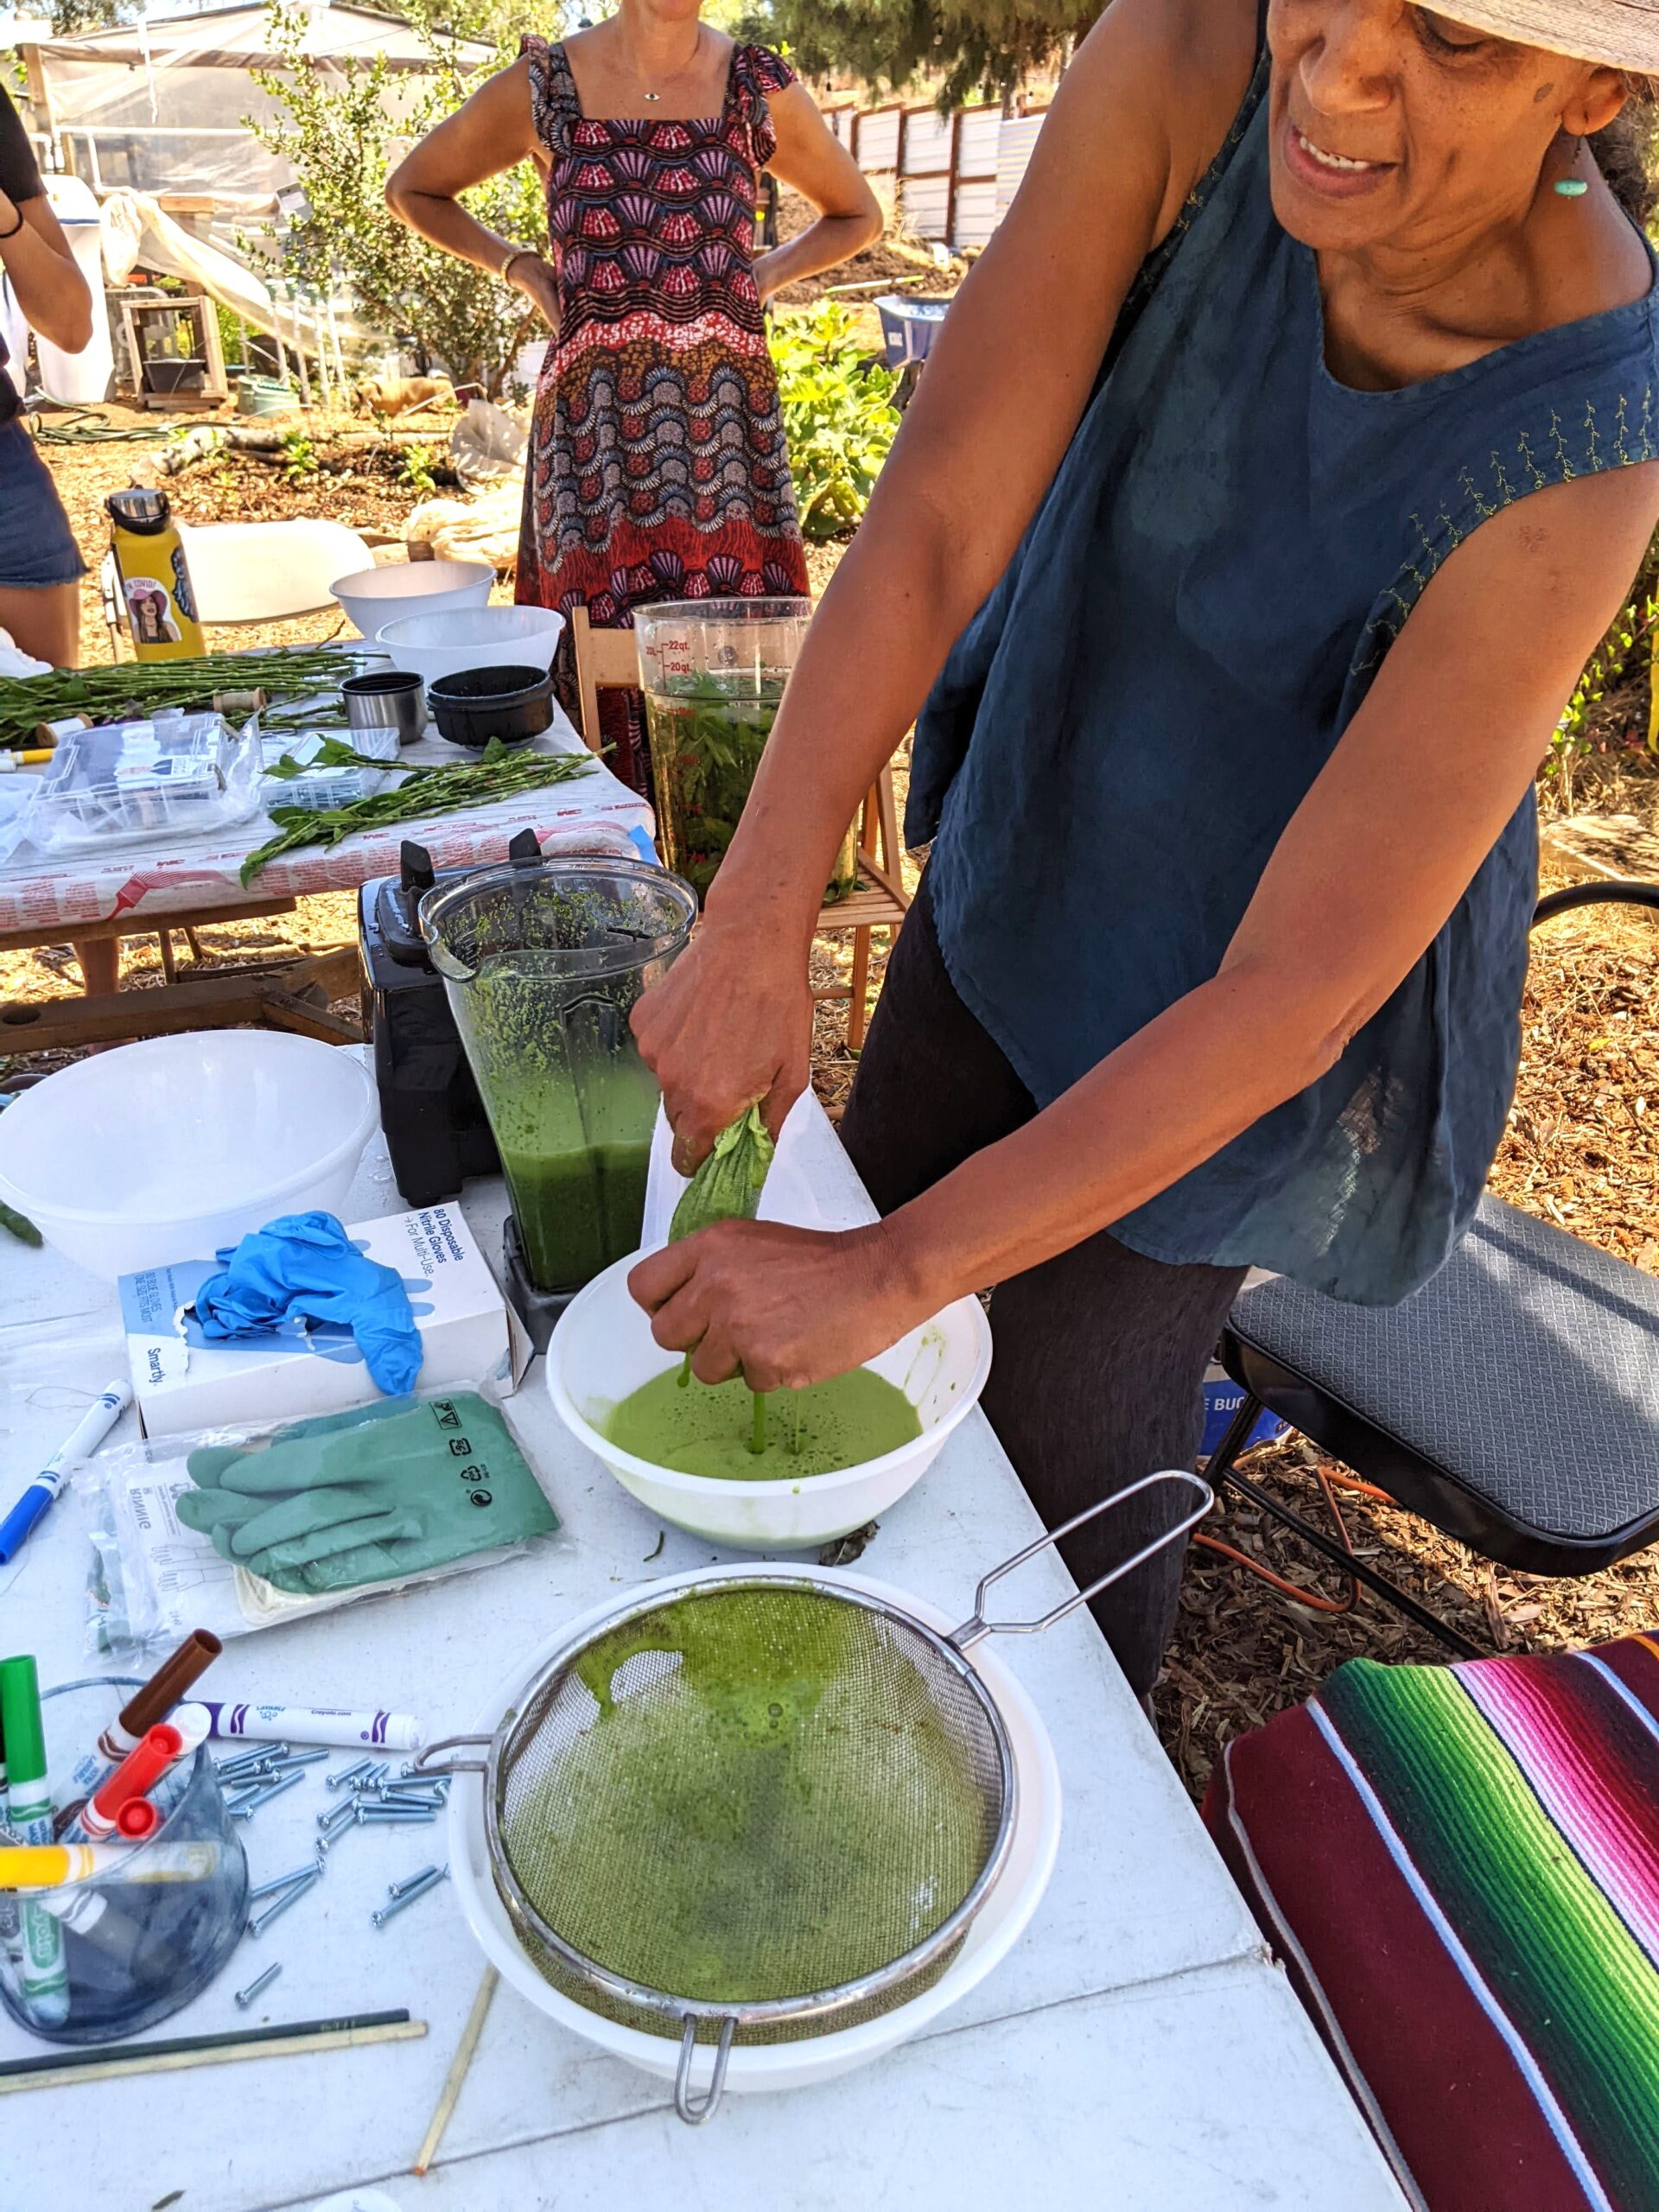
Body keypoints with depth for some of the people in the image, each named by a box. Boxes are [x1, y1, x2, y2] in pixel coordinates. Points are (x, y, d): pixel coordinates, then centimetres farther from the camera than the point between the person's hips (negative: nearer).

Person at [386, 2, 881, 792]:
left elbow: (857, 214, 22)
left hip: (728, 419, 1)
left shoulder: (760, 89, 7)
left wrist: (763, 274, 8)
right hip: (594, 420, -1)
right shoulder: (542, 87, 5)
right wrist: (521, 268, 7)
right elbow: (412, 189, 19)